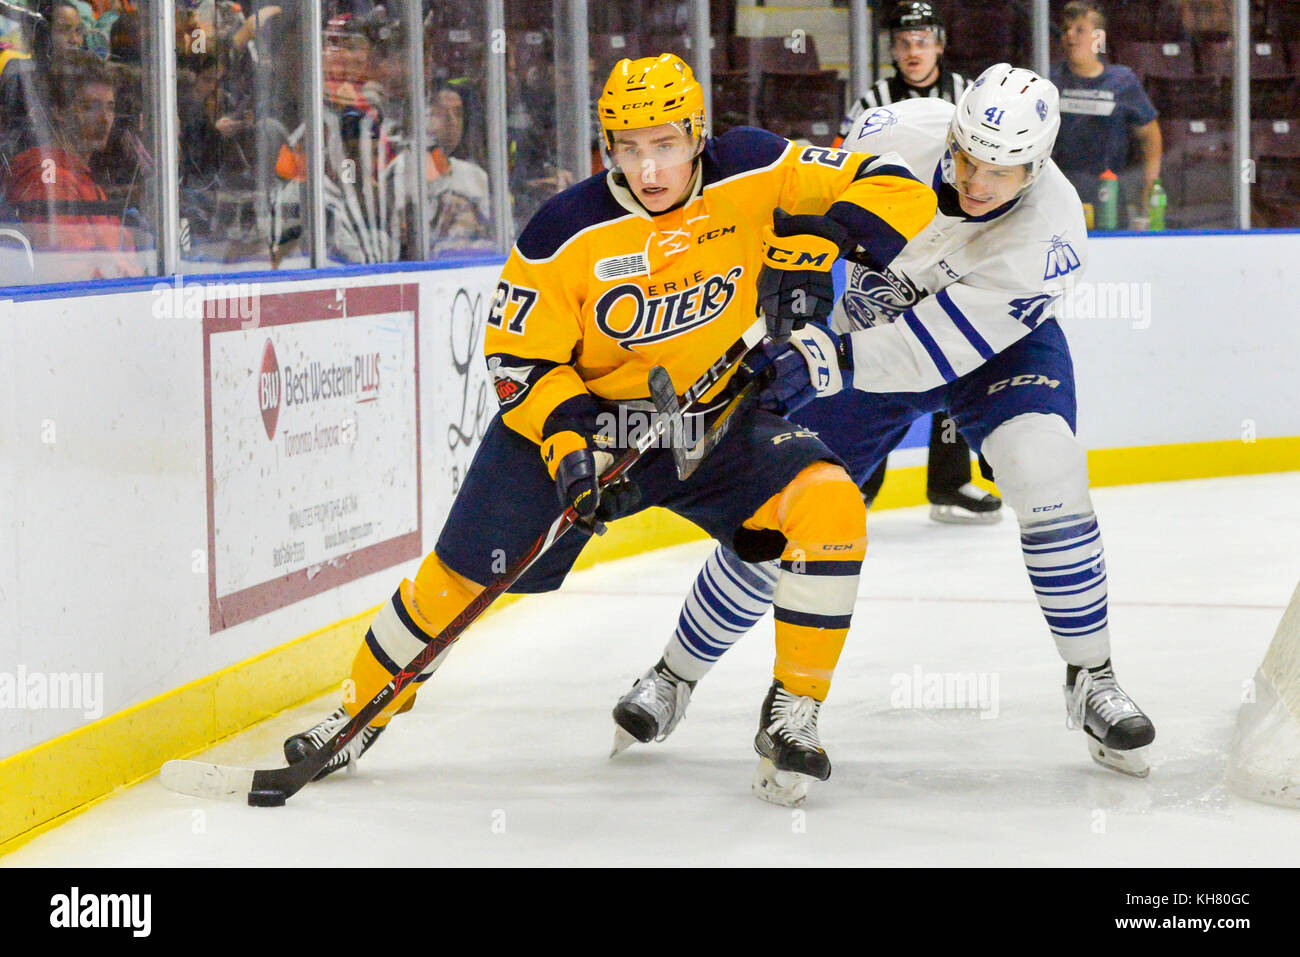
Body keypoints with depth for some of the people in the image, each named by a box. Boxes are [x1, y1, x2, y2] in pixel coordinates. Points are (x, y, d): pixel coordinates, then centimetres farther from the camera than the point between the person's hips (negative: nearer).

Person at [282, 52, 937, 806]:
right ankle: (364, 713, 22)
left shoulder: (753, 174, -16)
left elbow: (897, 191, -14)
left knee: (829, 507, -23)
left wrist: (820, 238, -31)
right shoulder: (566, 233, -19)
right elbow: (519, 358, -11)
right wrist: (566, 438, -27)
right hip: (581, 411, -1)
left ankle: (792, 712, -9)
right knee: (466, 569, -3)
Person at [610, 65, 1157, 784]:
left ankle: (1092, 683, -11)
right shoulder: (900, 135, -29)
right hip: (873, 330, 2)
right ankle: (673, 678, 18)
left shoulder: (1049, 231, -35)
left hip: (997, 347, -2)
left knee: (1046, 476, -28)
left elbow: (941, 347, -38)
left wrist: (826, 361, -45)